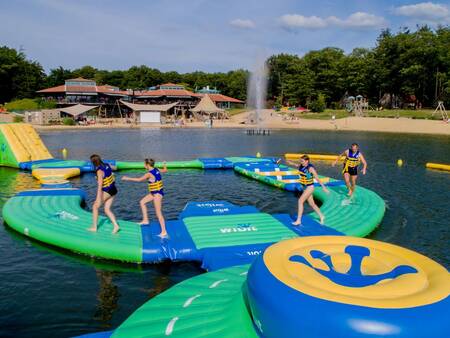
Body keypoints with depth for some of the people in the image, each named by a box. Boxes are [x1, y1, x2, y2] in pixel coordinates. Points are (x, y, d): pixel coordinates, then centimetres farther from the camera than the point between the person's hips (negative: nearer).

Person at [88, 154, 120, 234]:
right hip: (113, 190, 8)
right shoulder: (107, 165, 0)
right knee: (107, 210, 13)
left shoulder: (100, 171, -22)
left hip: (106, 191, -8)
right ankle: (116, 226, 2)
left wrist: (98, 198, -27)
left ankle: (94, 227, 17)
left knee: (95, 207, 10)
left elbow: (100, 185, -27)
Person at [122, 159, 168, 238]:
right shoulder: (156, 170, 3)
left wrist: (127, 178, -13)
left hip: (157, 193, -9)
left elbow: (139, 179, -22)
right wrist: (165, 166, 42)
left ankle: (164, 232, 1)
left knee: (158, 213, -4)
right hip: (154, 192, 9)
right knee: (142, 202, 19)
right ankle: (145, 220, 24)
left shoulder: (149, 174, -21)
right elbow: (165, 170, 20)